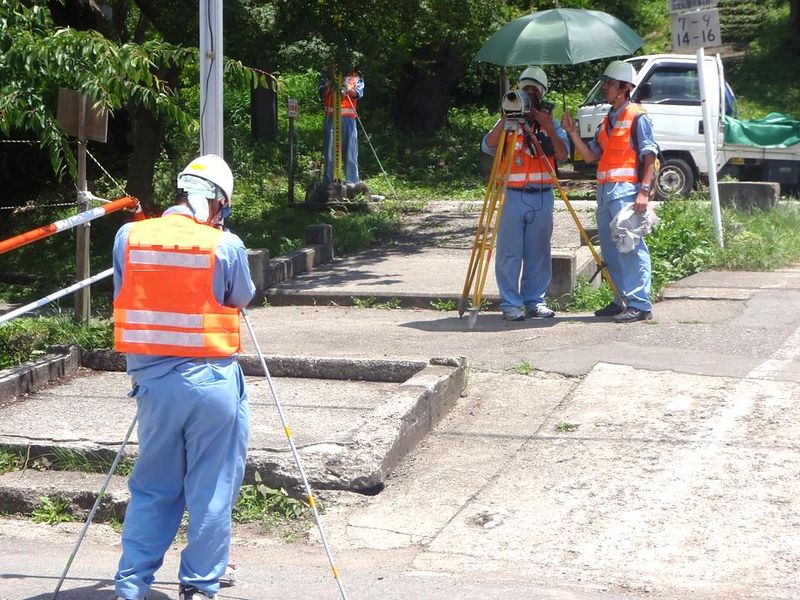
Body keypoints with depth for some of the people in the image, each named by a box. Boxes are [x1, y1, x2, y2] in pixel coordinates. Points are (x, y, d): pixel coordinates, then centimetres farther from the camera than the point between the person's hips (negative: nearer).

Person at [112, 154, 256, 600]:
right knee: (212, 491, 9)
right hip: (210, 379, -4)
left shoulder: (128, 237, -1)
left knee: (152, 487, 16)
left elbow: (125, 296, 9)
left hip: (151, 379, 4)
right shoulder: (226, 246, -10)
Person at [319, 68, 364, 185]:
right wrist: (330, 84, -18)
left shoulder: (355, 76, 13)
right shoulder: (326, 75, 14)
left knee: (350, 153, -3)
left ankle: (352, 183, 1)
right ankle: (328, 184, 3)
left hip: (348, 119, 0)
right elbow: (322, 94, 1)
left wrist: (347, 89, -24)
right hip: (331, 117, 0)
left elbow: (358, 93, -4)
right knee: (330, 153, -1)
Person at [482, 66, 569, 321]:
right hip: (512, 195, -2)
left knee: (539, 253, 5)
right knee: (510, 253, -4)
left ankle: (535, 301, 13)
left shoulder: (550, 124, 12)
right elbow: (488, 146, -9)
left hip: (542, 196, 2)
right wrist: (507, 117, -15)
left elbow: (563, 154, -2)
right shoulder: (507, 124, 8)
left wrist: (547, 126, -11)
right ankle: (510, 304, 0)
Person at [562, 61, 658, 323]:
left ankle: (640, 304, -11)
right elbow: (591, 156, 19)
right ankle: (622, 300, 16)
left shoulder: (637, 117, -3)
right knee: (610, 249, 9)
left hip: (626, 191, -9)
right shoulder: (607, 120, 21)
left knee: (632, 247, -11)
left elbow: (650, 157, -9)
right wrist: (573, 132, 7)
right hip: (605, 191, 9)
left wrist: (644, 191, -18)